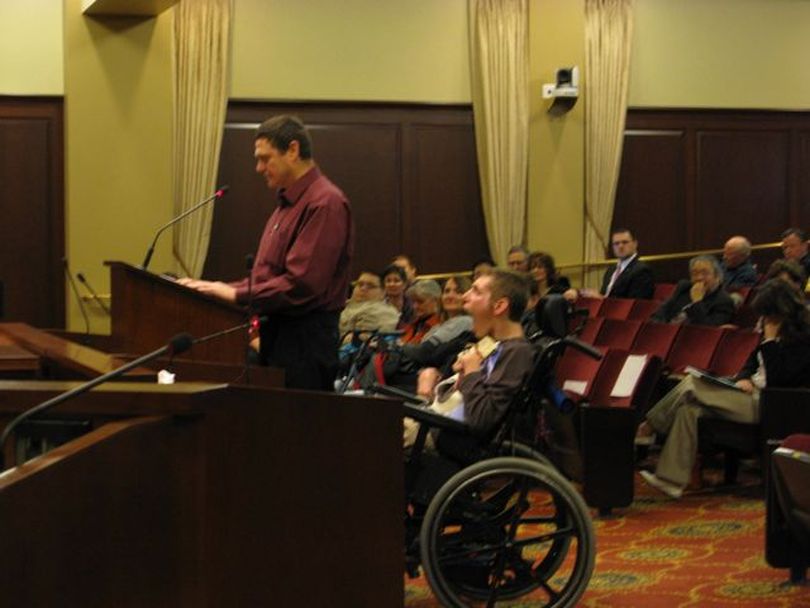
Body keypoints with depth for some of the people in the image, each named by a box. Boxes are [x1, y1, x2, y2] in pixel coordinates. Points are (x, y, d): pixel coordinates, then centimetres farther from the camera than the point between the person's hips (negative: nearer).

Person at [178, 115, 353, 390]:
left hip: (305, 340, -10)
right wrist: (221, 288, 8)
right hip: (279, 335, 10)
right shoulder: (288, 204, 18)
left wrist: (236, 294, -15)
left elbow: (301, 284, -21)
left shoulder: (324, 203, -14)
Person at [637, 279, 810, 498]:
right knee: (689, 408, -9)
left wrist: (770, 341, -13)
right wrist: (743, 378, 1)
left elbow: (777, 379, -19)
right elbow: (753, 361, 22)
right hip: (754, 393, 10)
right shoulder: (775, 329, 15)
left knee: (691, 385, -18)